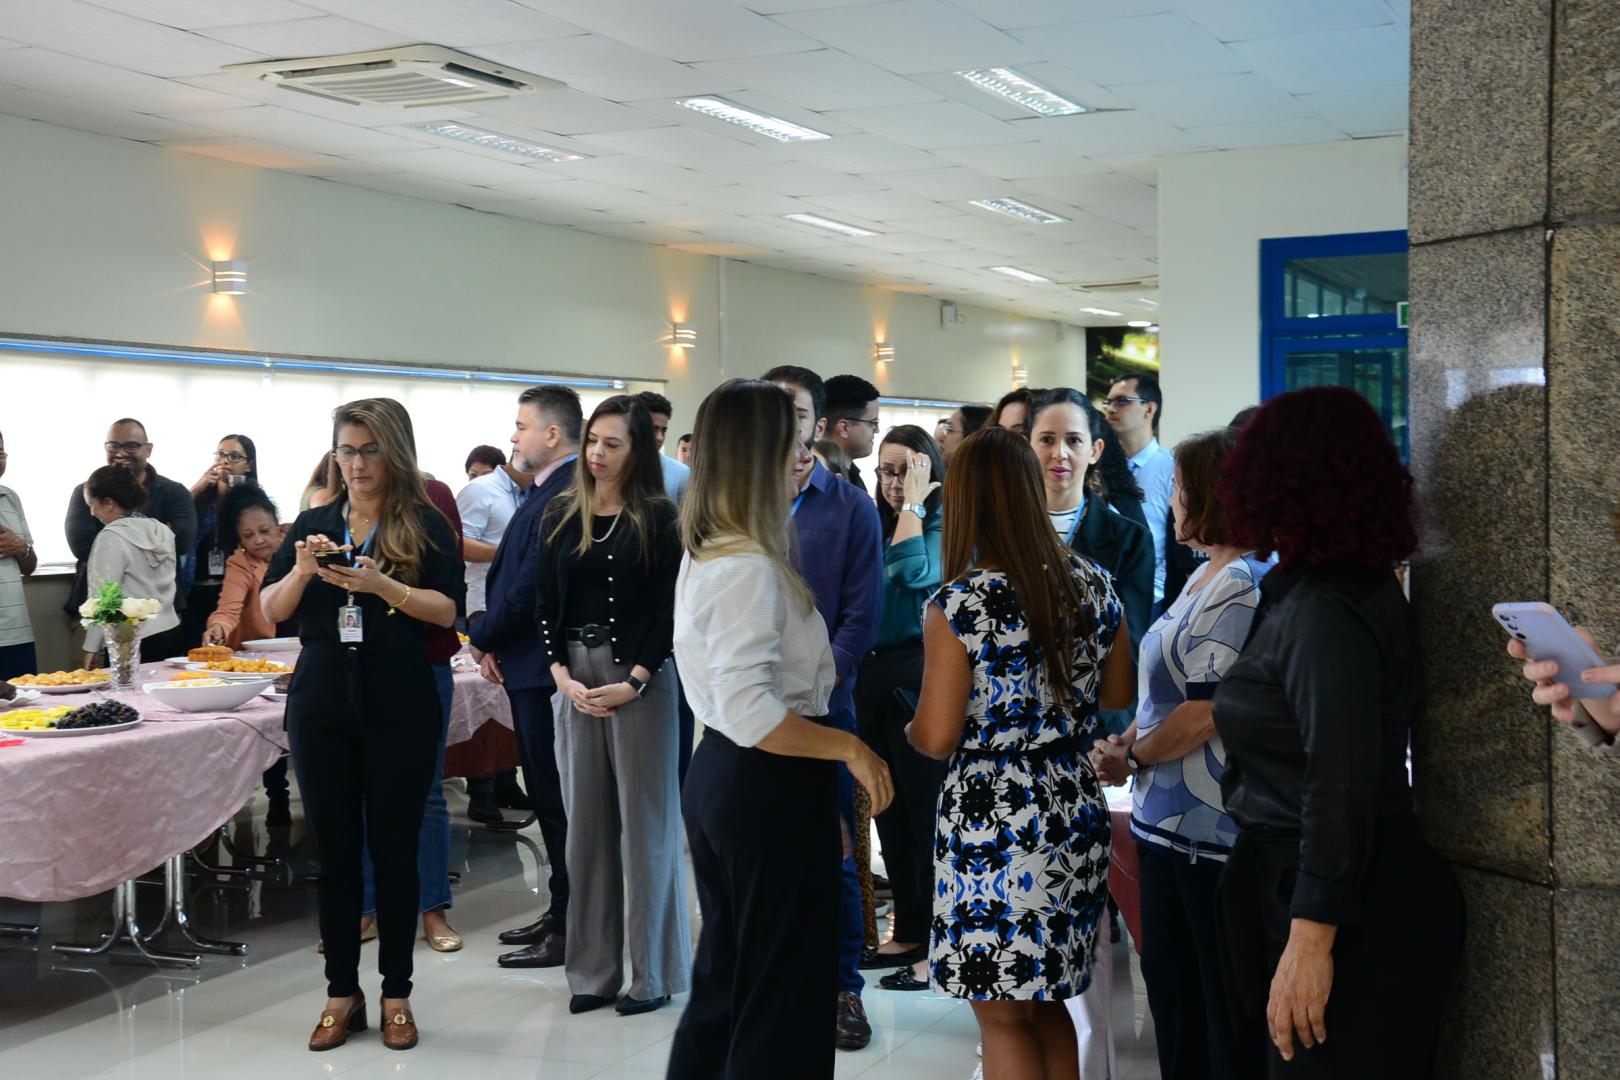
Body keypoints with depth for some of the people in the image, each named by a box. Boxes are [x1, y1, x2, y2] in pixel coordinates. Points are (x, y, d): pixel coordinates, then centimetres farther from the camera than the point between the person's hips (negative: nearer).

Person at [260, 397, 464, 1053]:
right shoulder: (314, 523, 9)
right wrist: (302, 571, -13)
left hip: (400, 704, -3)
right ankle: (341, 993, 17)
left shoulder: (425, 525, -1)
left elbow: (447, 609, -9)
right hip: (321, 702, 3)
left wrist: (380, 584, -23)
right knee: (334, 850, 8)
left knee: (394, 850, 4)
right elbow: (270, 611, 7)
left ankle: (396, 994, 14)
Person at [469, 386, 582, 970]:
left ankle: (566, 932, 6)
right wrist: (490, 642, 5)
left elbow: (532, 586, -22)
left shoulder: (565, 495, -18)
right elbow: (508, 572, 16)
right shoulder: (544, 491, 14)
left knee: (556, 797, -2)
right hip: (528, 665, 10)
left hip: (545, 668, -10)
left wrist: (482, 637, -8)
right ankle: (560, 913, 27)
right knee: (546, 794, 16)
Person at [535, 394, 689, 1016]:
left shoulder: (658, 518, -3)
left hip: (639, 678, -4)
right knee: (586, 821, 8)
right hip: (575, 679, 4)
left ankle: (652, 973, 10)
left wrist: (634, 682, -14)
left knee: (644, 822, 1)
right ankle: (593, 971, 16)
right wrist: (562, 676, -4)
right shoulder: (561, 516, 10)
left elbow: (670, 611, -7)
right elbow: (544, 603, 8)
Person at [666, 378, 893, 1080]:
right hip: (769, 788, -10)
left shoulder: (709, 553, 11)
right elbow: (750, 716, -28)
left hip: (724, 777, 10)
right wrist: (850, 749, -20)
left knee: (726, 975, 20)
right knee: (784, 990, 1)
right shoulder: (750, 568, -21)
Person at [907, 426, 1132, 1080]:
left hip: (993, 828, -6)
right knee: (1047, 1004, 20)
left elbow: (936, 738, -14)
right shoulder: (1093, 587, 1)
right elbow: (1117, 699, 12)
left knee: (1002, 1017, 8)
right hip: (1077, 814, 6)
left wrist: (909, 727, 7)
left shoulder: (957, 607, -16)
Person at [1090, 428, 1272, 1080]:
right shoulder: (1205, 577, 12)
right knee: (1170, 987, 18)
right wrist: (1126, 742, 2)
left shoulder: (1241, 585, -19)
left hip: (1211, 830, -10)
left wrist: (1133, 757, -7)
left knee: (1221, 1007, 2)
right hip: (1168, 824, 10)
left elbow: (1204, 714, -22)